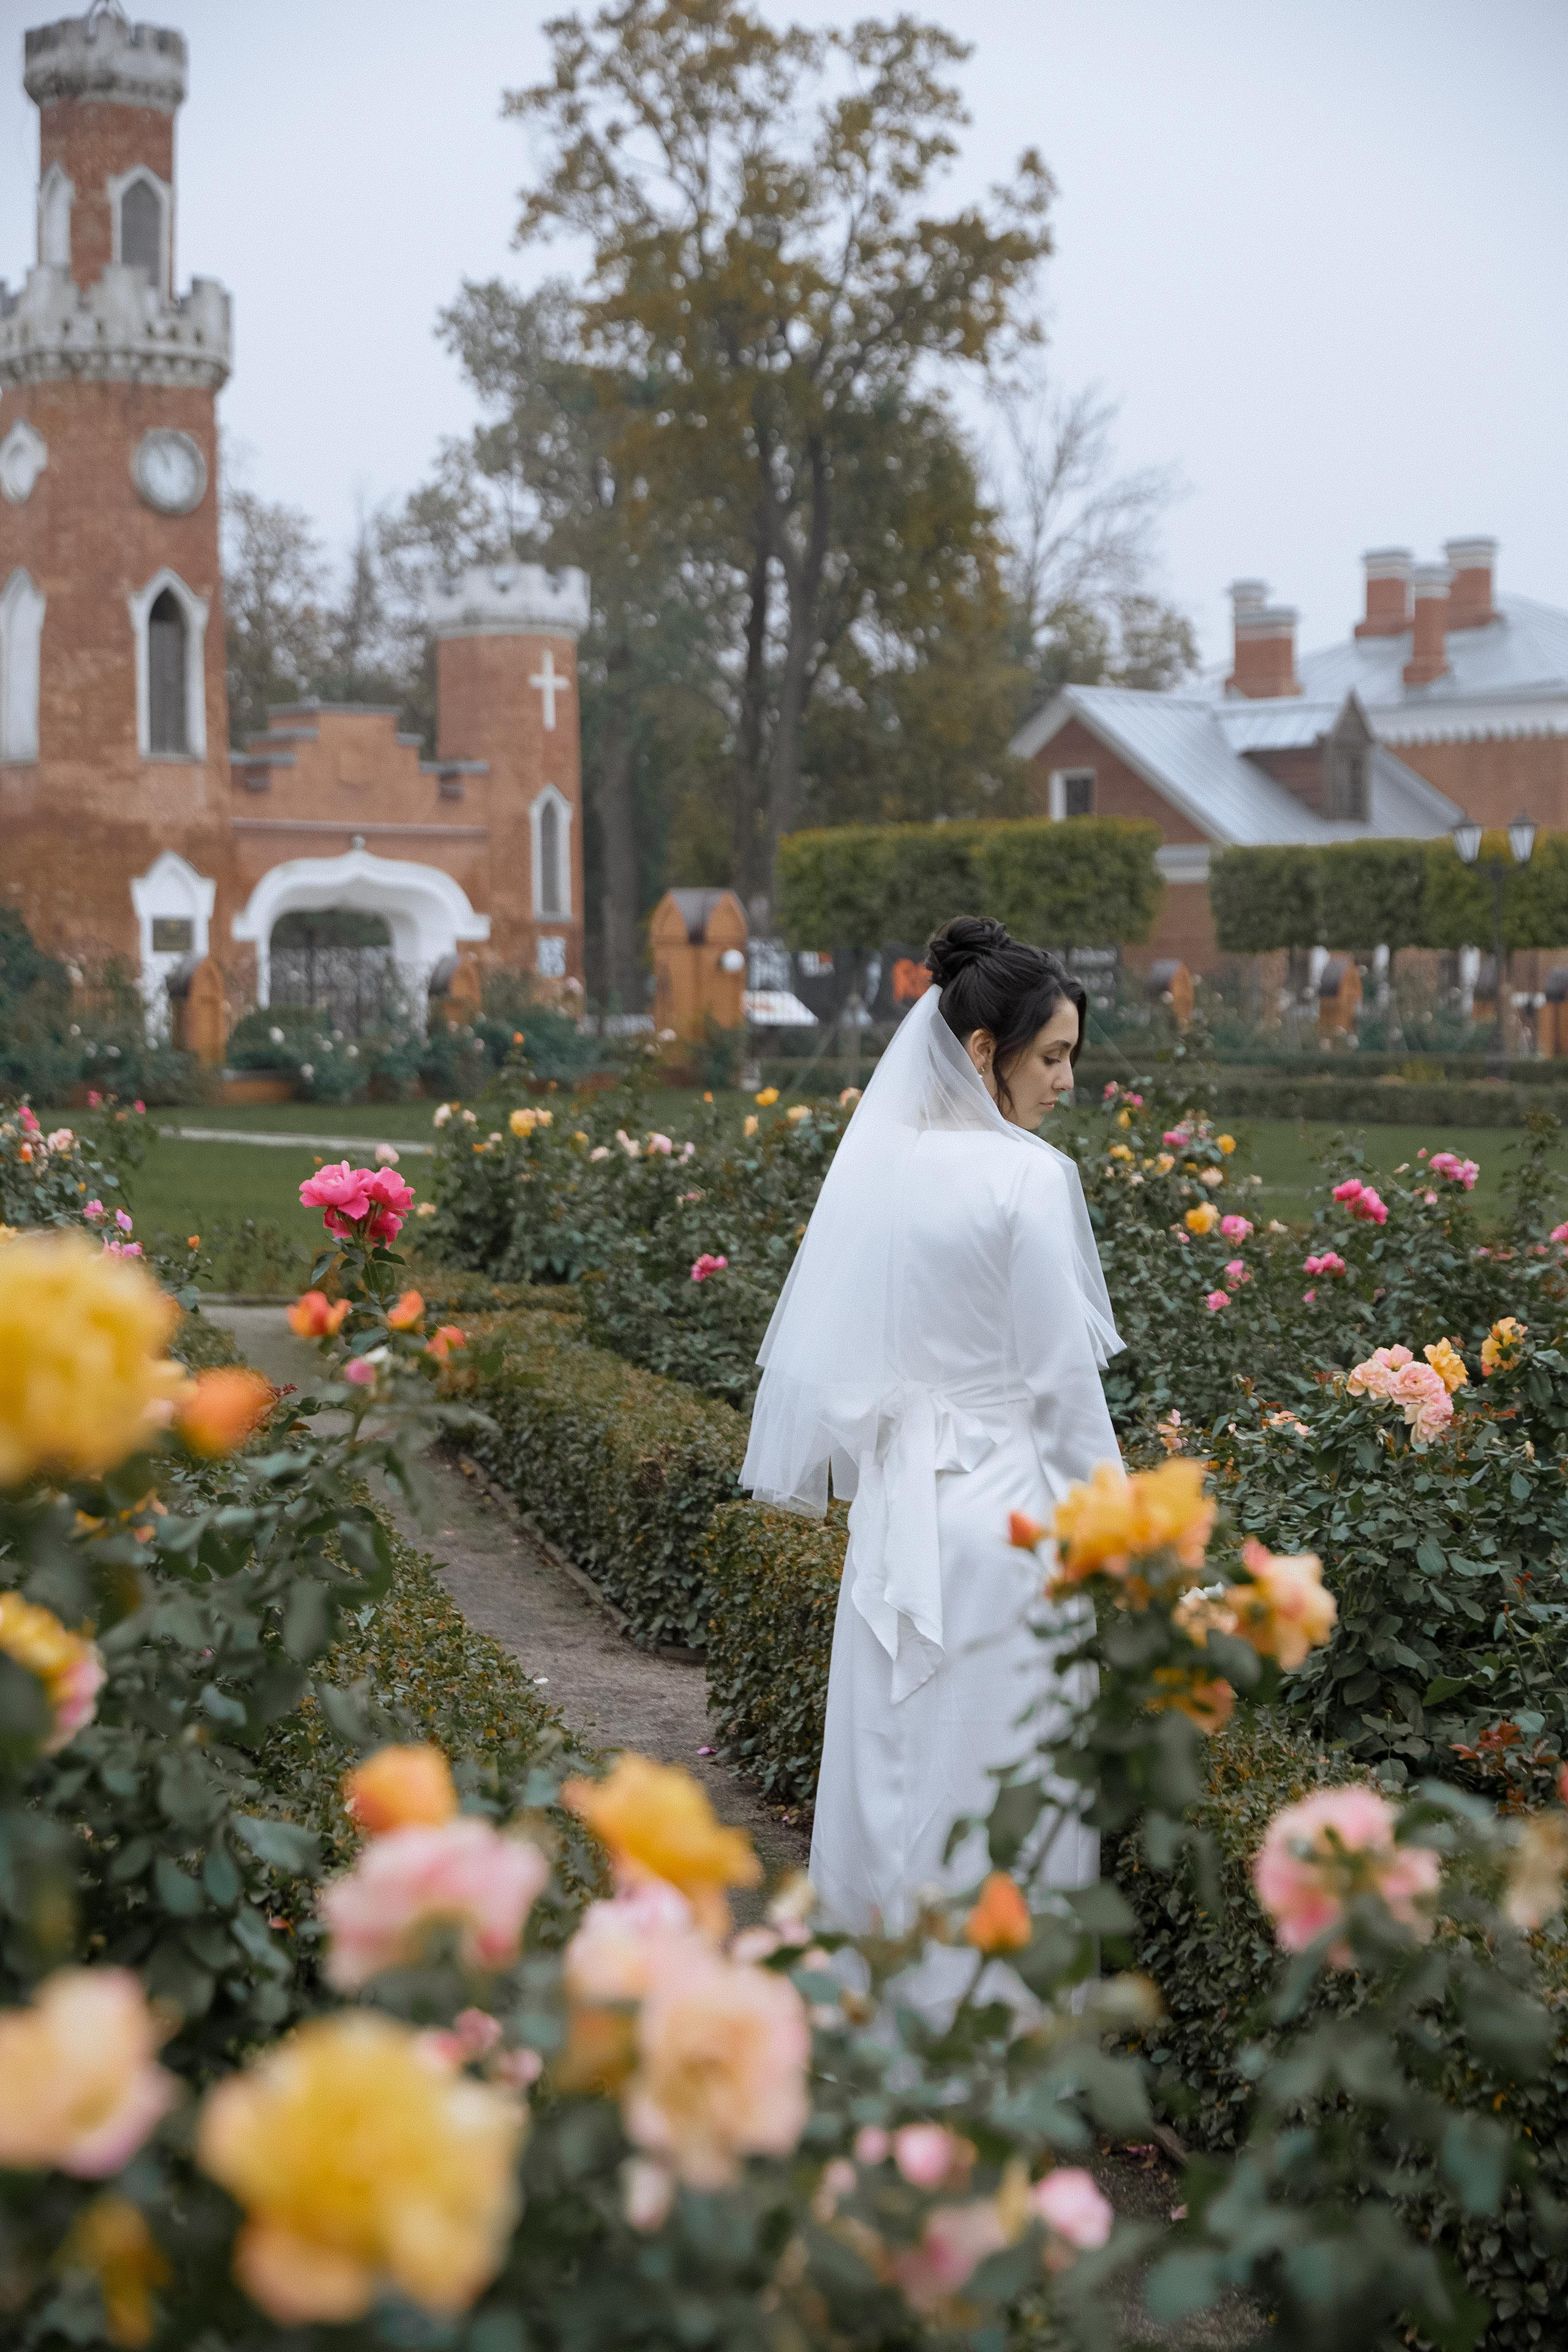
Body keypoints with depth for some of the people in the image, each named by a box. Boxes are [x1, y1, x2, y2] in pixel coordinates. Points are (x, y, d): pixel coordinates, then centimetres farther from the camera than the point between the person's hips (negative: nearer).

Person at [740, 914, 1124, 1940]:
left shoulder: (878, 1163, 4)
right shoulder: (1028, 1178, -14)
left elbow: (837, 1355, 9)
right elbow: (1064, 1380, -12)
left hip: (894, 1505, 6)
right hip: (1005, 1504, -6)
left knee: (891, 1753, 13)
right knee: (995, 1778, 1)